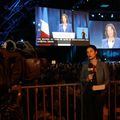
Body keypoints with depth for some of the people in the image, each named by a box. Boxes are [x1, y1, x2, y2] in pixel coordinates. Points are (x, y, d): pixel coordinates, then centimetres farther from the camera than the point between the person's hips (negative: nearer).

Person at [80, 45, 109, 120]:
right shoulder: (85, 65, 8)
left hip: (99, 93, -1)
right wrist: (86, 79, -10)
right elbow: (81, 79, 9)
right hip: (87, 93, 1)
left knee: (98, 114, 0)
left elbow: (107, 79, 3)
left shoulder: (103, 65, 4)